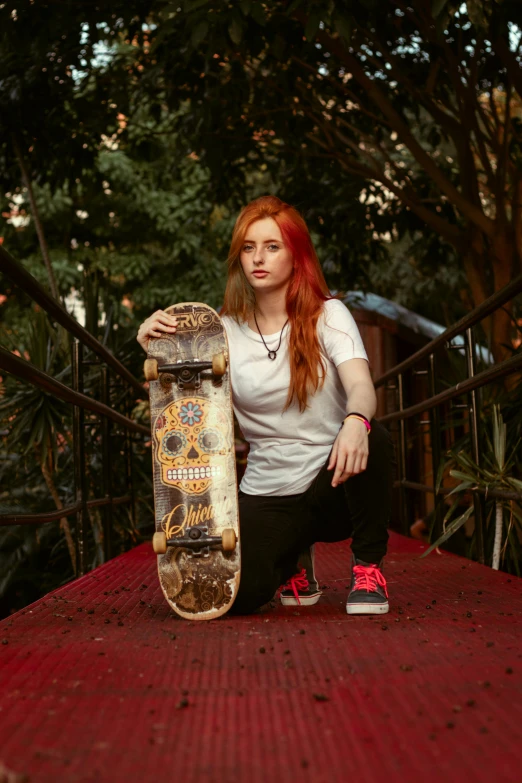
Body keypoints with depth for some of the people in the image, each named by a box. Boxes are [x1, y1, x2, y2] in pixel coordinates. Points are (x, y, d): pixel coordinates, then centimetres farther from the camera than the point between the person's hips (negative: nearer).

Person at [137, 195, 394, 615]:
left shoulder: (328, 315, -5)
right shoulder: (224, 332, 1)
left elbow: (361, 386, -22)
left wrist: (355, 422, -46)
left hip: (336, 486, -1)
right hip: (268, 494, 2)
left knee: (372, 439, -35)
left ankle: (368, 567, -8)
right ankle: (294, 556, 16)